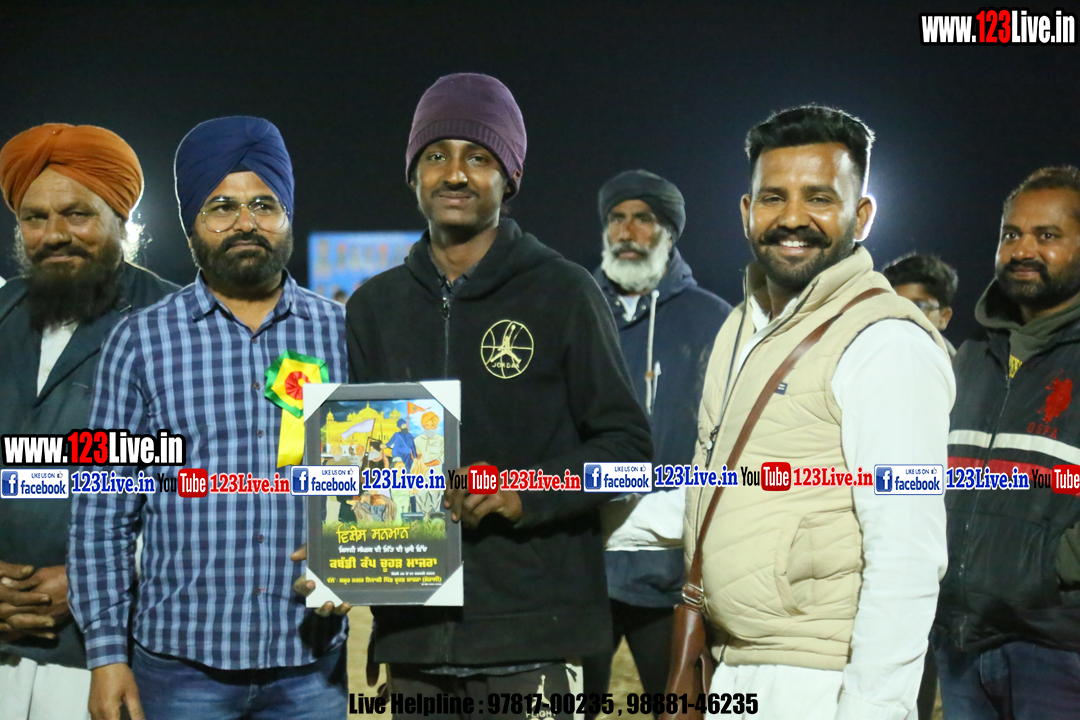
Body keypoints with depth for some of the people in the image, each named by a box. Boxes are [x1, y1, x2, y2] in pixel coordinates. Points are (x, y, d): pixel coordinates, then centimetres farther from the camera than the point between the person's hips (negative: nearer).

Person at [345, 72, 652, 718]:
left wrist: (523, 492, -16)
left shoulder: (562, 293, 0)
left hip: (531, 633, -4)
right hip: (413, 638, 4)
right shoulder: (375, 306, 13)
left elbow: (627, 443, -1)